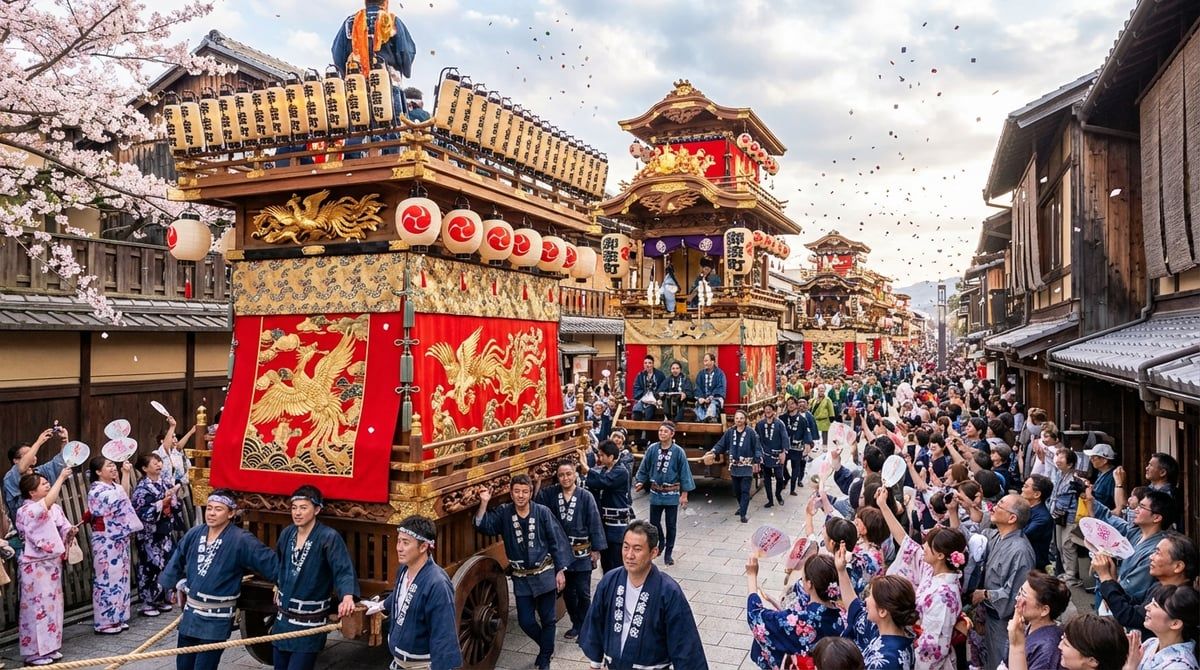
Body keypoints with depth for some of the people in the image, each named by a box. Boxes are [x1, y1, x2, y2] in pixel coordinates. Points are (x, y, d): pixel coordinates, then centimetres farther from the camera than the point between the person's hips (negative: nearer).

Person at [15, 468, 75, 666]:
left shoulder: (55, 508, 6)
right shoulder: (27, 511, -16)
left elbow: (63, 530, 14)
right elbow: (48, 502, -36)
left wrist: (70, 532, -8)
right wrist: (61, 477, -35)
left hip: (52, 563, 7)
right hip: (35, 566, -7)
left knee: (53, 604, 13)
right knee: (37, 606, -1)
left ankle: (49, 647, 24)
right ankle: (34, 652, 9)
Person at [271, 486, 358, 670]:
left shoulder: (329, 537, -18)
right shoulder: (287, 534, 2)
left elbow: (344, 570, -30)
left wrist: (347, 596, -46)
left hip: (310, 623, -6)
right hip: (283, 618, 6)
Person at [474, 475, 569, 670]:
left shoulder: (542, 512, -11)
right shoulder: (503, 513, -5)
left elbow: (557, 542, -6)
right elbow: (483, 526, -18)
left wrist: (560, 570, -8)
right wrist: (484, 503, -30)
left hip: (544, 574, -2)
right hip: (521, 578, 2)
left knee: (547, 619, 8)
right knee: (526, 621, 7)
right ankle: (547, 647, 37)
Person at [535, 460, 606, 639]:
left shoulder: (585, 496, -10)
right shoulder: (550, 493, -2)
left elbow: (594, 522, -7)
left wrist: (596, 549, -7)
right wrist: (538, 482, -15)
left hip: (582, 552, -3)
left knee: (583, 592, 3)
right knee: (568, 591, 14)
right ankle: (576, 624, 31)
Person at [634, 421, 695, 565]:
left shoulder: (678, 451, -10)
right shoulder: (652, 449, -5)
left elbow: (684, 472, -6)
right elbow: (644, 468, 4)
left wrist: (684, 494, -6)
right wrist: (640, 481, -9)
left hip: (672, 494, -2)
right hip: (655, 493, 2)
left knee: (671, 525, 8)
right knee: (654, 522, 11)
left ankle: (668, 553, 25)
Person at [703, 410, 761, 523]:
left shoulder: (750, 432, -8)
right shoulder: (730, 432, 2)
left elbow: (757, 448, -6)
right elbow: (721, 444, 4)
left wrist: (757, 462, -11)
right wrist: (713, 452, -10)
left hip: (747, 466, -4)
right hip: (734, 466, 4)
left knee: (745, 490, -8)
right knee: (736, 490, 16)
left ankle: (743, 514, -7)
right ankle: (741, 507, 39)